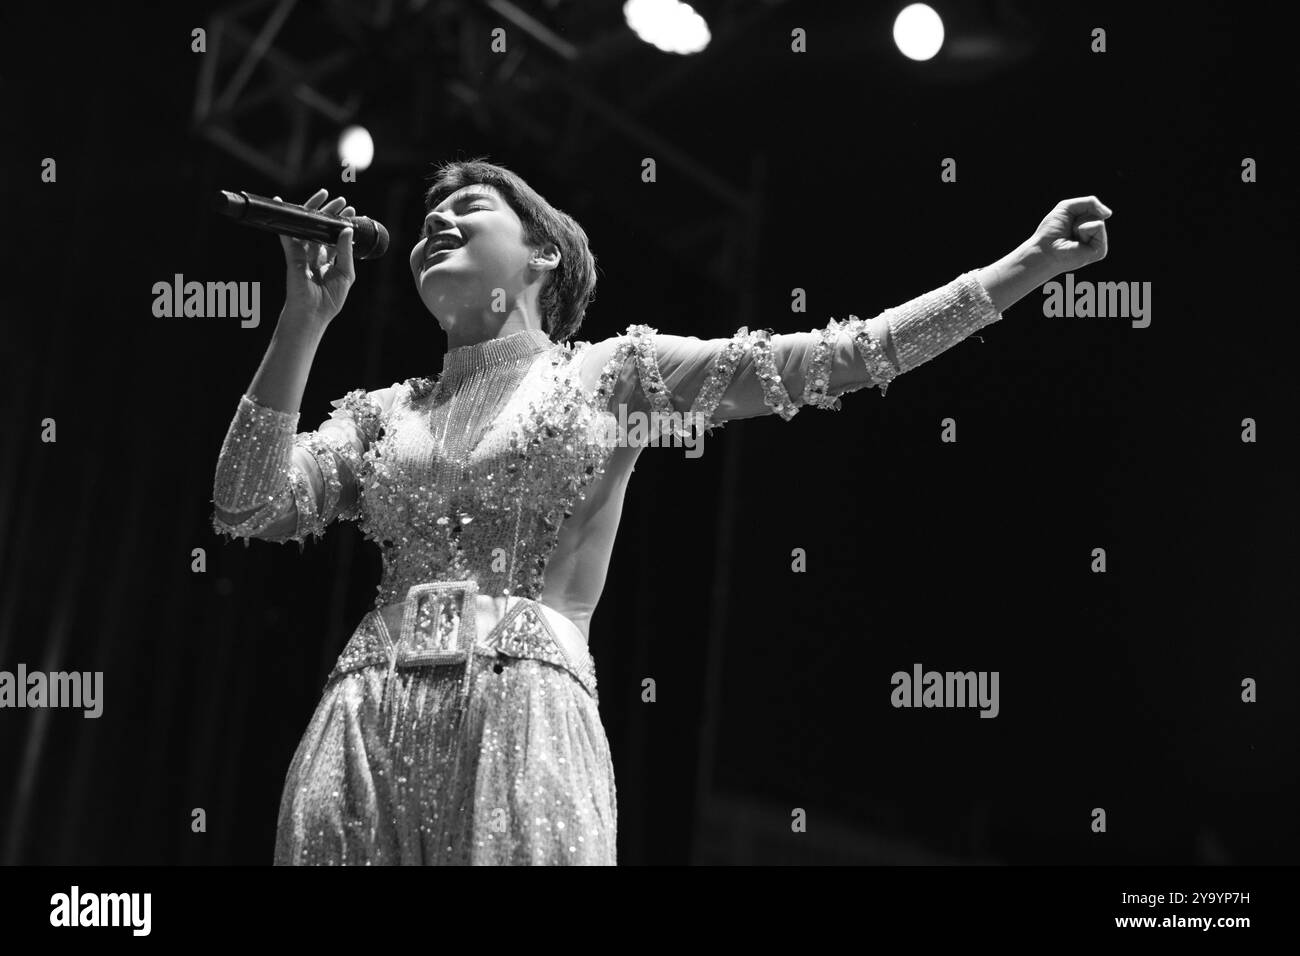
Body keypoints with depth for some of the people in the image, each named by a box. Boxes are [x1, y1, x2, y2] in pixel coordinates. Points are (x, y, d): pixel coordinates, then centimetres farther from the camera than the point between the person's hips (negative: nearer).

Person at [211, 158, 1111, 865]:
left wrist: (1026, 265, 0)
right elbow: (246, 506, 8)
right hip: (363, 726, 3)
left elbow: (832, 357, 5)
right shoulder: (380, 412, 21)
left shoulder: (614, 371, 11)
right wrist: (306, 319, 7)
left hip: (525, 717, -3)